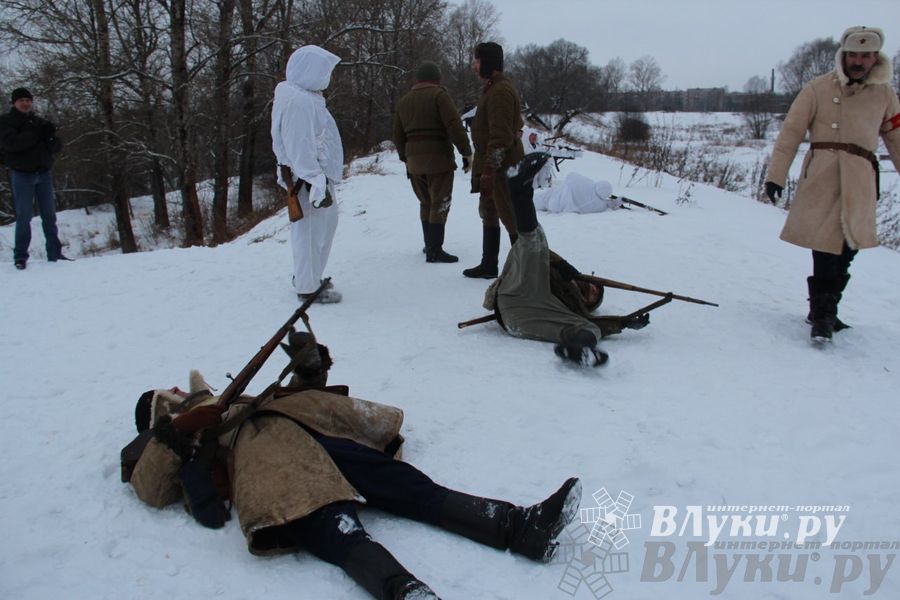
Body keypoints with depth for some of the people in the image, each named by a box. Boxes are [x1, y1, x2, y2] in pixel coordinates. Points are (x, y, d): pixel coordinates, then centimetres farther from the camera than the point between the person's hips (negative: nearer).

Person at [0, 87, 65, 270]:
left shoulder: (40, 122, 14)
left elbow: (58, 145, 8)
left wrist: (49, 142, -15)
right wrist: (37, 135, -20)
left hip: (43, 173, 4)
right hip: (22, 174, -4)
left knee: (49, 215, 6)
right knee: (24, 216, -5)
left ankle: (54, 253, 11)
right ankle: (20, 256, 2)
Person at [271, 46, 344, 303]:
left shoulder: (306, 96, 15)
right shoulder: (298, 100, -19)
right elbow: (300, 146, -23)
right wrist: (316, 181, -24)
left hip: (318, 174, 11)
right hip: (308, 179, -11)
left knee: (326, 223, 21)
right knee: (311, 231, -2)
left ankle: (306, 276, 35)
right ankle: (308, 288, 10)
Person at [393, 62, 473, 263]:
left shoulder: (404, 101, 15)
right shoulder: (439, 95, -6)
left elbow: (398, 135, 19)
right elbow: (454, 126, -16)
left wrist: (406, 159, 29)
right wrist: (466, 152, -13)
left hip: (414, 160, 7)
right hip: (438, 157, -7)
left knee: (426, 203, 18)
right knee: (439, 204, -3)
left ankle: (429, 245, 24)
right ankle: (435, 251, -6)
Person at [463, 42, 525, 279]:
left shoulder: (500, 91, -18)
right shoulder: (493, 88, 16)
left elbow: (501, 136, -24)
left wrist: (489, 170, -25)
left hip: (502, 167, -11)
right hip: (491, 164, 11)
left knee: (511, 217, -5)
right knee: (488, 213, 17)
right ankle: (489, 265, 27)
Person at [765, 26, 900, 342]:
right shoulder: (819, 88, 5)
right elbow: (790, 132, 3)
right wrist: (775, 174, -3)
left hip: (861, 180, 4)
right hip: (823, 173, -4)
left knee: (846, 248, 5)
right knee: (827, 244, -10)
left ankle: (823, 310, 17)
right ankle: (822, 314, -3)